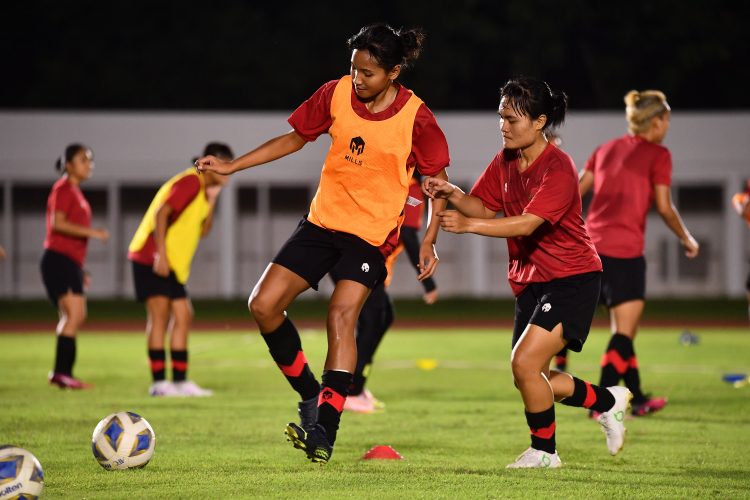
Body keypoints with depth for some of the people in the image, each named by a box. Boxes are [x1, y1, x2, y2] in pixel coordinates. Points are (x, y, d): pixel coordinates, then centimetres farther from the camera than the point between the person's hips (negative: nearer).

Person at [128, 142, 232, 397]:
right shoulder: (190, 182, -12)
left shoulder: (202, 188, 18)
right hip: (152, 259, -10)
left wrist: (211, 201, 7)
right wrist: (161, 254, -26)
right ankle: (159, 381, -13)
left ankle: (179, 381, 9)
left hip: (173, 266, 10)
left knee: (183, 317, 6)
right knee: (160, 315, -11)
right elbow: (161, 213, -21)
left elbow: (203, 231, 19)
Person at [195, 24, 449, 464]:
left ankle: (324, 428, -19)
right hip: (323, 219, 5)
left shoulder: (416, 118, -13)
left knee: (341, 315, -22)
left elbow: (438, 180, 0)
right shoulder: (336, 93, -4)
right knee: (264, 305, -4)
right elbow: (295, 139, 11)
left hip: (373, 233, -5)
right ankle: (312, 397, 13)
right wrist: (231, 166, 7)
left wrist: (430, 241, -9)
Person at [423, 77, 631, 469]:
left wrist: (468, 224, -41)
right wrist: (453, 195, -11)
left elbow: (527, 224, -31)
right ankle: (607, 400, 32)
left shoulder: (558, 169, -21)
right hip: (530, 281, 9)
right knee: (530, 379, 8)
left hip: (571, 279, -8)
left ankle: (543, 451, 1)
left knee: (525, 363, -18)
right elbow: (486, 207, 9)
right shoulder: (505, 160, 4)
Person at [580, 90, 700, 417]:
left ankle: (638, 399, 24)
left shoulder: (607, 149, 16)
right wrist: (687, 239, 7)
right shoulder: (658, 155, -3)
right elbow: (664, 207, -6)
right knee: (624, 331, -3)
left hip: (593, 244, 7)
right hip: (625, 251, -7)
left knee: (623, 329, 16)